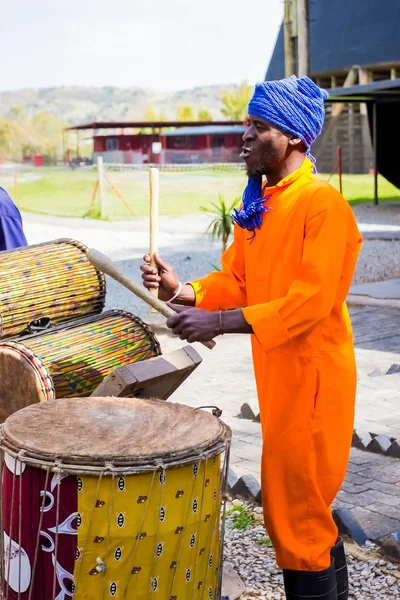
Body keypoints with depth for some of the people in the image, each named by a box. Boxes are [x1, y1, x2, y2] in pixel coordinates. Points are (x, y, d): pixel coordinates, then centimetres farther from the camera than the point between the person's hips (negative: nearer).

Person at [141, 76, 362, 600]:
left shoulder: (323, 205, -17)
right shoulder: (258, 207, 11)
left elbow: (310, 302, -24)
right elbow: (235, 281, 12)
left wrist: (219, 323, -28)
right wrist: (182, 292, -7)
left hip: (310, 377, -9)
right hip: (277, 374, 9)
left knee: (294, 503, -2)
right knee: (308, 506, 19)